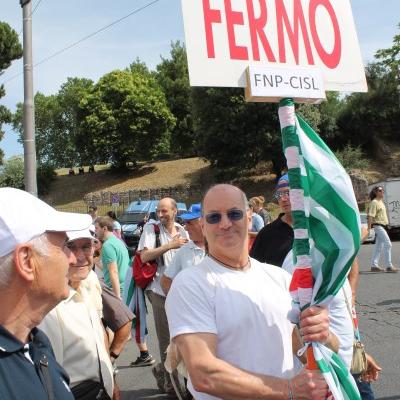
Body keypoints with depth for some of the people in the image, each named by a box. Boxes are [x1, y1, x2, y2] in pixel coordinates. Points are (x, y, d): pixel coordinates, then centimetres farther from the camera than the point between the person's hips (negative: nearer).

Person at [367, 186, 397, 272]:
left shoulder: (381, 201, 15)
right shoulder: (374, 202, -14)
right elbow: (370, 216, -20)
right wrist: (369, 228, -26)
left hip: (383, 226, 10)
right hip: (378, 225, -10)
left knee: (378, 246, 10)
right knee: (388, 244, -13)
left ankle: (374, 266, 14)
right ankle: (388, 266, -12)